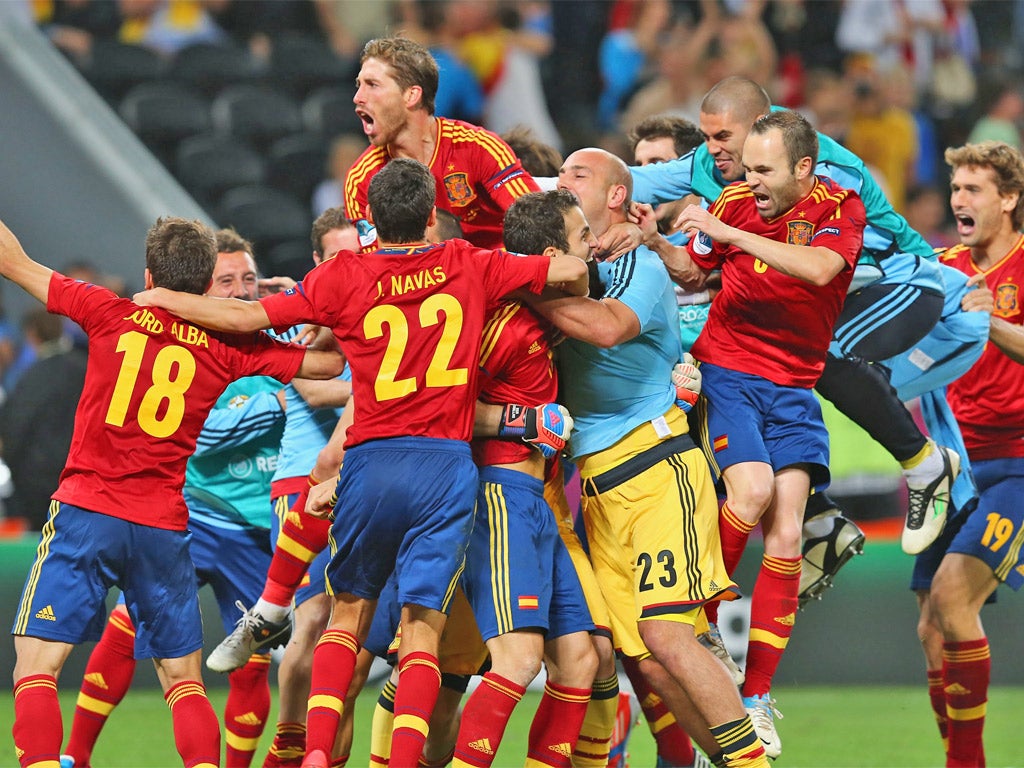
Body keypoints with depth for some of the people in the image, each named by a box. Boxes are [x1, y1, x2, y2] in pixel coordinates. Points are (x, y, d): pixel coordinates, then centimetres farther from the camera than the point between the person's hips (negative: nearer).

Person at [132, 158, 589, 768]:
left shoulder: (343, 278, 0)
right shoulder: (468, 267, 2)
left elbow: (244, 317, 1)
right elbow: (572, 271, 3)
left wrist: (162, 298, 16)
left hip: (373, 461, 0)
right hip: (449, 465, 0)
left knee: (348, 614, 14)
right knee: (423, 627, 1)